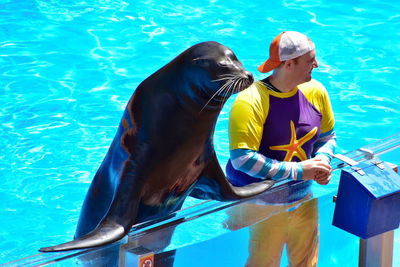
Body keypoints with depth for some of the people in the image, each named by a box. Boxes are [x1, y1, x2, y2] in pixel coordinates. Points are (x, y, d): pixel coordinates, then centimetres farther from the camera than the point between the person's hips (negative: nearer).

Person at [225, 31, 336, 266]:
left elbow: (327, 137, 13)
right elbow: (242, 159, -28)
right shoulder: (251, 102, -22)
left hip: (303, 200, 6)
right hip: (261, 206, -6)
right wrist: (298, 171, -26)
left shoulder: (315, 91, -2)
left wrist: (323, 160, -11)